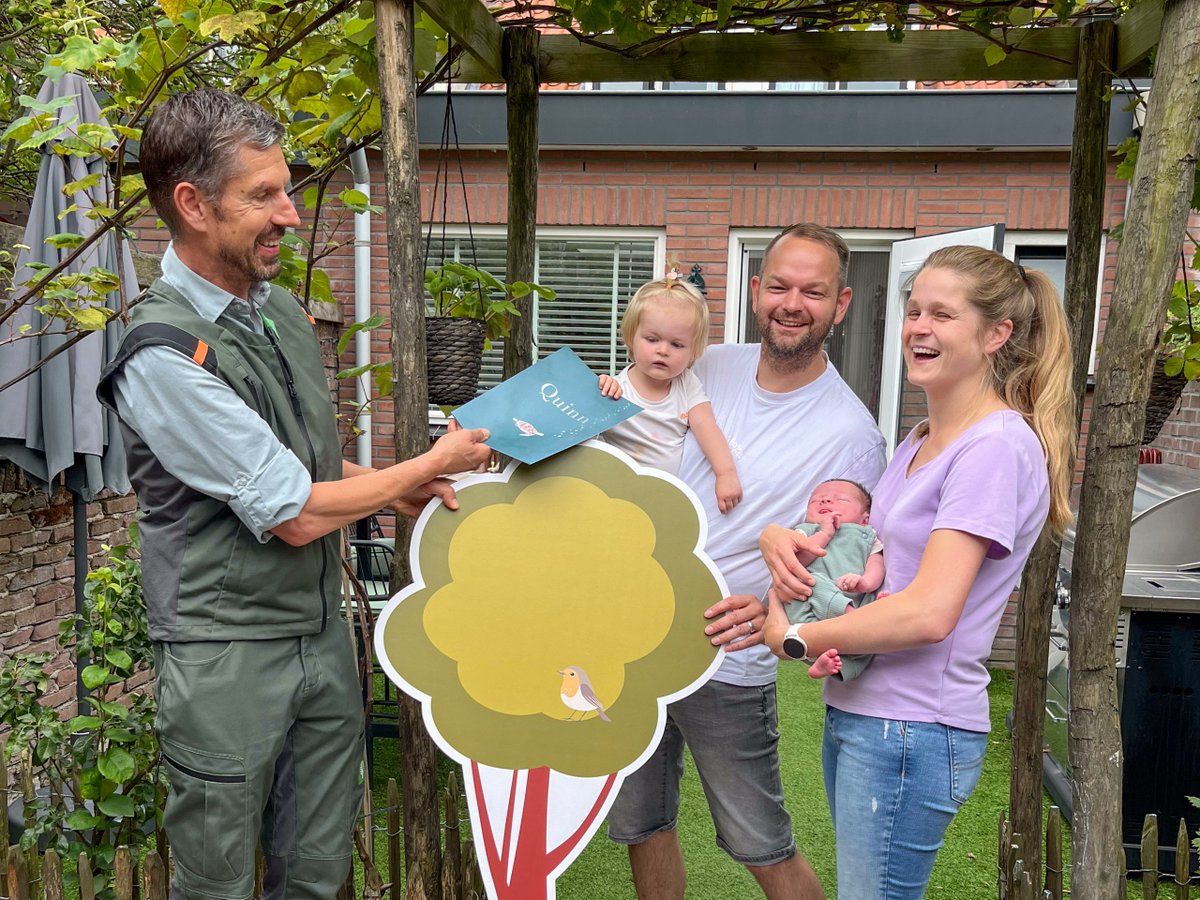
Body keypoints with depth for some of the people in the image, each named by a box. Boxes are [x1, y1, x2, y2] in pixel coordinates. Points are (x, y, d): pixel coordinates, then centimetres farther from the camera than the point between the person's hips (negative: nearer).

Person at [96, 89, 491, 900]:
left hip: (324, 633, 7)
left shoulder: (283, 311, 5)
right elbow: (296, 515, -20)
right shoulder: (165, 354, -21)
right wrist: (432, 462, -9)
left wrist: (393, 490, 1)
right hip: (229, 657, -7)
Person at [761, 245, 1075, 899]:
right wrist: (778, 539, -5)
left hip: (912, 731, -8)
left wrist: (793, 638, -14)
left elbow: (929, 613, -24)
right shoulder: (921, 441, 13)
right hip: (858, 712, 9)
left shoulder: (997, 446, -16)